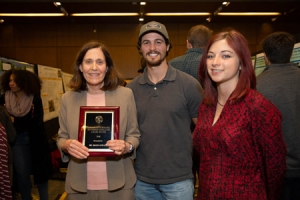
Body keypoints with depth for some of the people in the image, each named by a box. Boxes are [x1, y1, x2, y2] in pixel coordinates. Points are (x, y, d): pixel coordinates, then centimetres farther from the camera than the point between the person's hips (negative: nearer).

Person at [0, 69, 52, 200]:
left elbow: (36, 122, -14)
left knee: (40, 171, 11)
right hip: (17, 141, 1)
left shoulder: (35, 99, -7)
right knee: (22, 174, 5)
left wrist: (15, 121, -15)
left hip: (35, 140, -1)